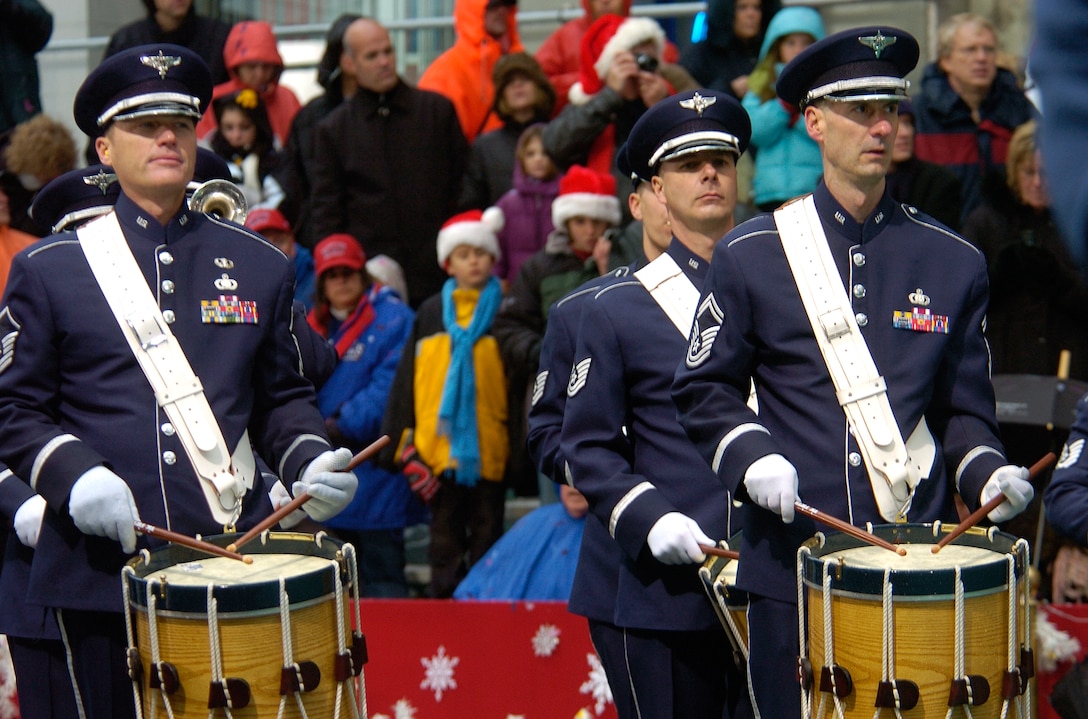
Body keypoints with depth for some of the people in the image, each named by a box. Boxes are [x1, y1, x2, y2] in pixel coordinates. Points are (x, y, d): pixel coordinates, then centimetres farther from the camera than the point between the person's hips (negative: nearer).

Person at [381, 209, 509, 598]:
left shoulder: (505, 312, 2)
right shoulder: (431, 314, 9)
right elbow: (405, 383, 8)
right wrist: (405, 447, -1)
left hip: (490, 449, -2)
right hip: (439, 447, 2)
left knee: (487, 538, 6)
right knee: (445, 541, 8)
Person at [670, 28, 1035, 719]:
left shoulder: (954, 262, 8)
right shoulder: (751, 255, 4)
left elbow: (963, 410, 12)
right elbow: (706, 390, 9)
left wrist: (988, 471, -7)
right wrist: (752, 460, -9)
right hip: (794, 560, -1)